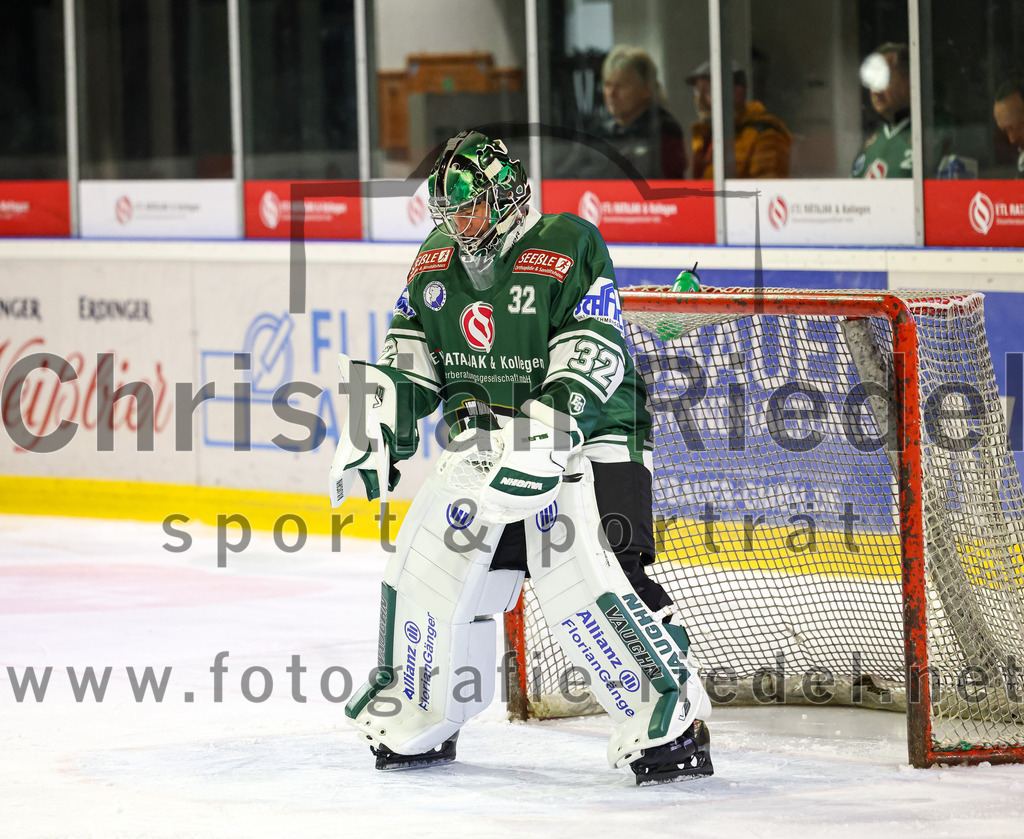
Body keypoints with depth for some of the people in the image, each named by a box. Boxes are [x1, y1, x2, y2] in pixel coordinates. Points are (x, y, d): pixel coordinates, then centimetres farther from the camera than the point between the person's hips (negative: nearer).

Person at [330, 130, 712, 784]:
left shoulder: (570, 246, -15)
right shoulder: (437, 261, 7)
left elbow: (593, 356, -21)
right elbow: (410, 353, 16)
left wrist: (543, 430, -32)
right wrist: (376, 430, 3)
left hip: (583, 440, -7)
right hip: (483, 442, 7)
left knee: (582, 581, -23)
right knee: (427, 567, 4)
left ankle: (674, 725, -17)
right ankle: (413, 725, 23)